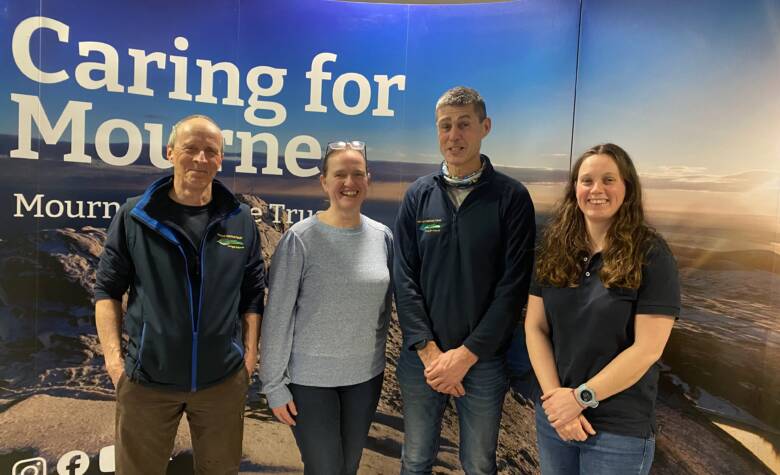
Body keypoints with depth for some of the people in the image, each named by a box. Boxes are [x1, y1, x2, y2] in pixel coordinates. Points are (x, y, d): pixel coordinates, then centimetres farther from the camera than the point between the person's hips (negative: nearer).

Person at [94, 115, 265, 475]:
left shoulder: (241, 221, 0)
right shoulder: (134, 216, -4)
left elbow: (252, 293, 5)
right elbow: (107, 289, 0)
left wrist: (250, 353, 2)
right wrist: (113, 357, -6)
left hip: (224, 378, 1)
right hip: (146, 378, -1)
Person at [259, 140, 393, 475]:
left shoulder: (382, 236, -1)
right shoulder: (300, 238, -14)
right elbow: (278, 316, -11)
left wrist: (375, 353, 11)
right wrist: (274, 384, -9)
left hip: (366, 375, 4)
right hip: (310, 377, -4)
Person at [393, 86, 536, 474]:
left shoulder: (511, 197, -5)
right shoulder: (418, 195, 2)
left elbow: (514, 285, -10)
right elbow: (404, 278, -2)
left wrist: (466, 354, -13)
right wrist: (429, 350, -10)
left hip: (483, 360, -2)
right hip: (421, 357, 2)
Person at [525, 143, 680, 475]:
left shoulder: (651, 255, -11)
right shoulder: (554, 250, 0)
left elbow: (647, 348, -15)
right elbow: (535, 327, -1)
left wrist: (581, 397, -16)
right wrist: (554, 395, -12)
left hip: (620, 428, -3)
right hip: (553, 414, 4)